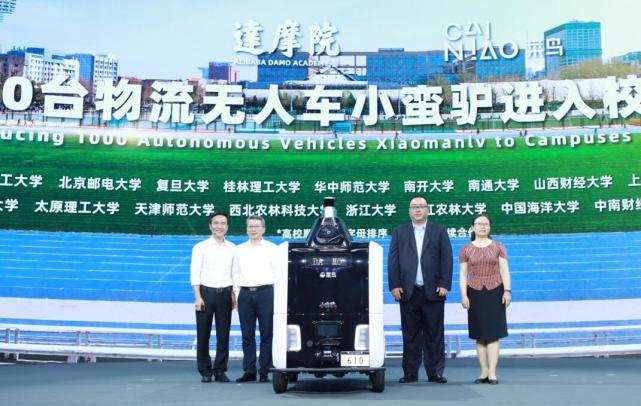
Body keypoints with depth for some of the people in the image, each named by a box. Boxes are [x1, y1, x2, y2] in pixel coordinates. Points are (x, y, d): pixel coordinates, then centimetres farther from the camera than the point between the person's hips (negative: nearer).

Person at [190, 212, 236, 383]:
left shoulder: (232, 248, 11)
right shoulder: (201, 247, 3)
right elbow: (194, 273, -1)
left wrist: (234, 295, 5)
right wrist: (198, 297, -10)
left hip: (225, 294, 2)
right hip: (206, 292, -2)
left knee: (223, 335, 3)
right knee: (203, 335, 1)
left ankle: (220, 370, 12)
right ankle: (205, 371, 11)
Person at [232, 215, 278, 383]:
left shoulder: (272, 249, 8)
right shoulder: (239, 249, 17)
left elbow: (278, 273, 5)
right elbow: (236, 273, 18)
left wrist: (277, 295, -3)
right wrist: (236, 294, 8)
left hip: (265, 293, -3)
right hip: (245, 294, 3)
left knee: (267, 334, -3)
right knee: (247, 335, 4)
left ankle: (265, 372, 2)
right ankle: (249, 371, 9)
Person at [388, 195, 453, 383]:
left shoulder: (439, 232, 10)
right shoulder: (399, 232, 12)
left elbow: (446, 259, 4)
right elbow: (392, 260, 7)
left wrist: (444, 284, -5)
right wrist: (394, 285, -3)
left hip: (433, 291, 0)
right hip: (408, 292, 1)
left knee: (434, 334, 4)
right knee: (410, 335, 4)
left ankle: (435, 372, 12)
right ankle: (410, 373, 11)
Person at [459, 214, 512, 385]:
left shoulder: (498, 247, 8)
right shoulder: (466, 250, 8)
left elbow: (505, 271, 4)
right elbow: (463, 275, 7)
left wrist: (507, 291, -7)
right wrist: (464, 295, -3)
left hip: (494, 293, -1)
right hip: (475, 294, 1)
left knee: (493, 334, -5)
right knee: (479, 335, 2)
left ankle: (492, 373, -5)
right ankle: (484, 372, 7)